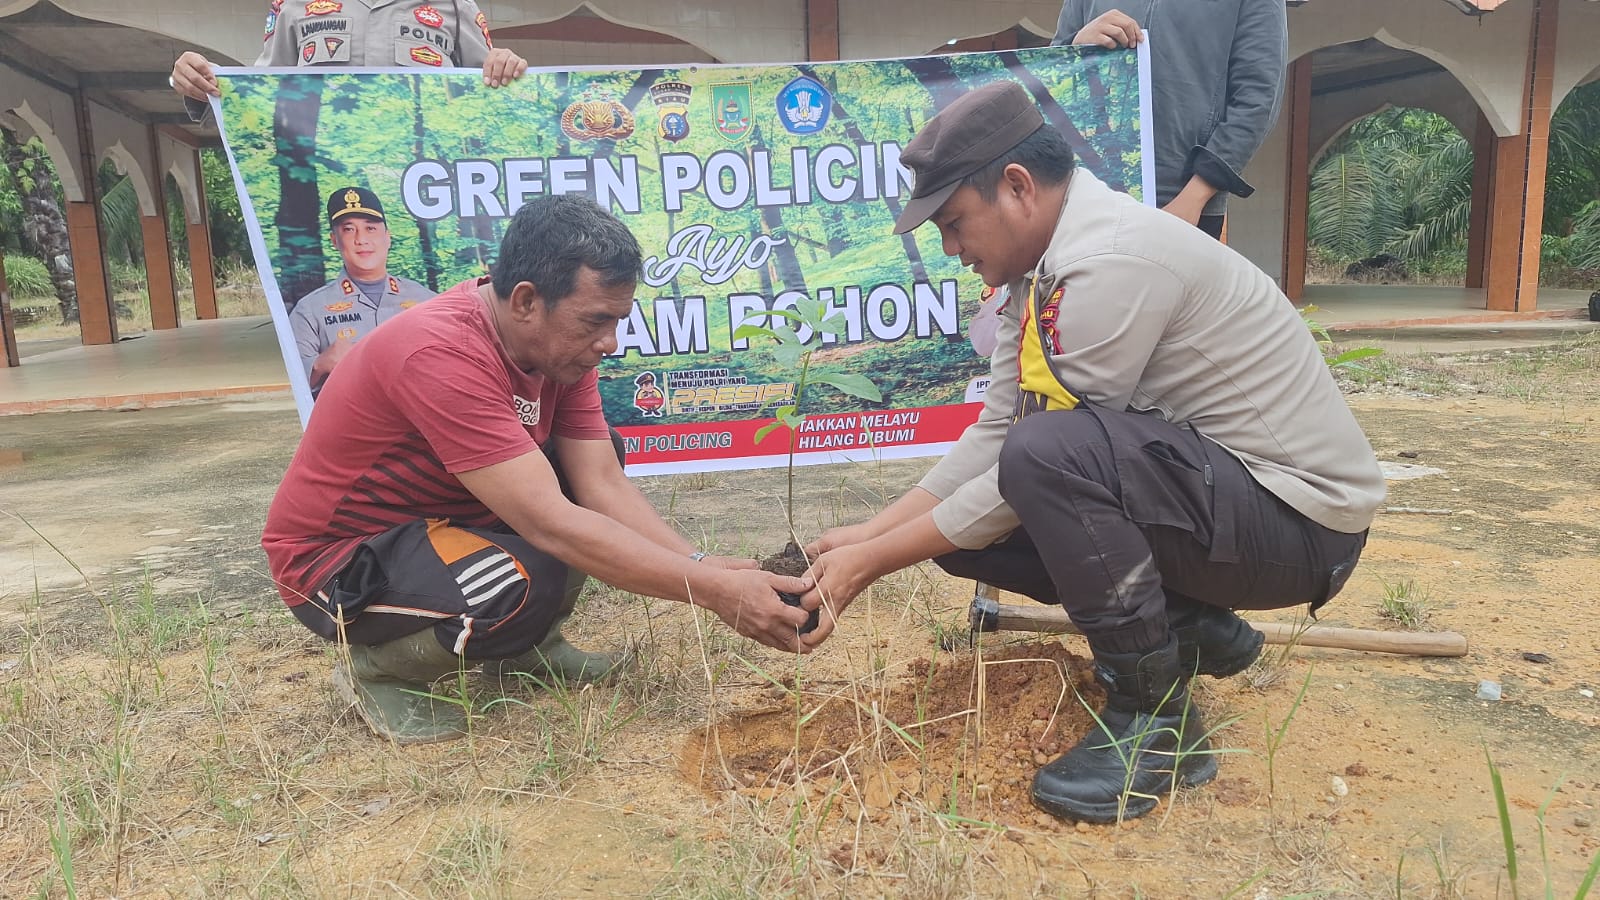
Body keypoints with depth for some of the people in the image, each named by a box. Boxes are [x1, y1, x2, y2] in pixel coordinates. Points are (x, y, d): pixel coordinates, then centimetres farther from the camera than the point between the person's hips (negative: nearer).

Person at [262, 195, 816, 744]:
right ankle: (376, 668, -4)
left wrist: (705, 567, -24)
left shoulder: (558, 340, -8)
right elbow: (550, 524, -36)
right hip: (333, 558, -8)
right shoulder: (443, 354, -33)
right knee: (526, 585, -33)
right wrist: (713, 590, -34)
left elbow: (604, 485, -10)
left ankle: (529, 645, 9)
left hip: (442, 517, 8)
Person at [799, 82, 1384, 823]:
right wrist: (871, 532, -3)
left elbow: (1038, 459, -23)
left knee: (1048, 456, -33)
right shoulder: (1041, 269, 4)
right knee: (959, 529, 1)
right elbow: (994, 434, 4)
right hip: (1208, 491, 9)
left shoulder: (1114, 261, -25)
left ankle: (1156, 718, -13)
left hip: (1302, 520, -9)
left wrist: (874, 562, -15)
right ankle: (1194, 631, 13)